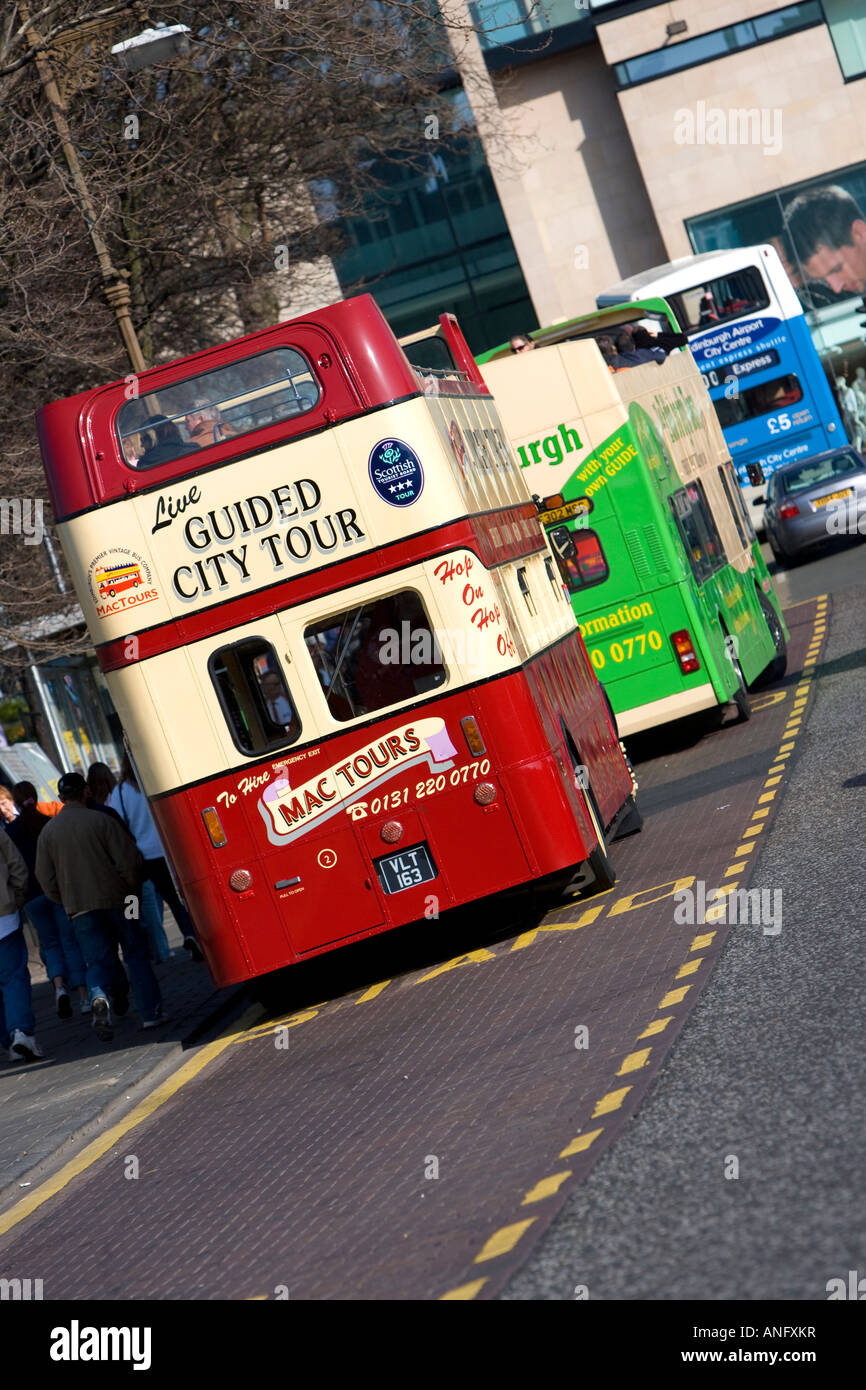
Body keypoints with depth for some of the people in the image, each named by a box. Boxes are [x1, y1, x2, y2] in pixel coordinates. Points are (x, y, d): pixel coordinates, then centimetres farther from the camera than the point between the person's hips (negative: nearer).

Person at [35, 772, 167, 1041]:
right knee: (136, 955, 10)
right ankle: (150, 1012, 9)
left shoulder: (48, 832, 2)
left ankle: (99, 997, -25)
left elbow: (45, 878, 4)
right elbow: (126, 859, -12)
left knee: (98, 961, 5)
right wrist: (131, 888, 5)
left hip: (79, 908, 2)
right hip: (116, 900, -2)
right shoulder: (100, 821, -7)